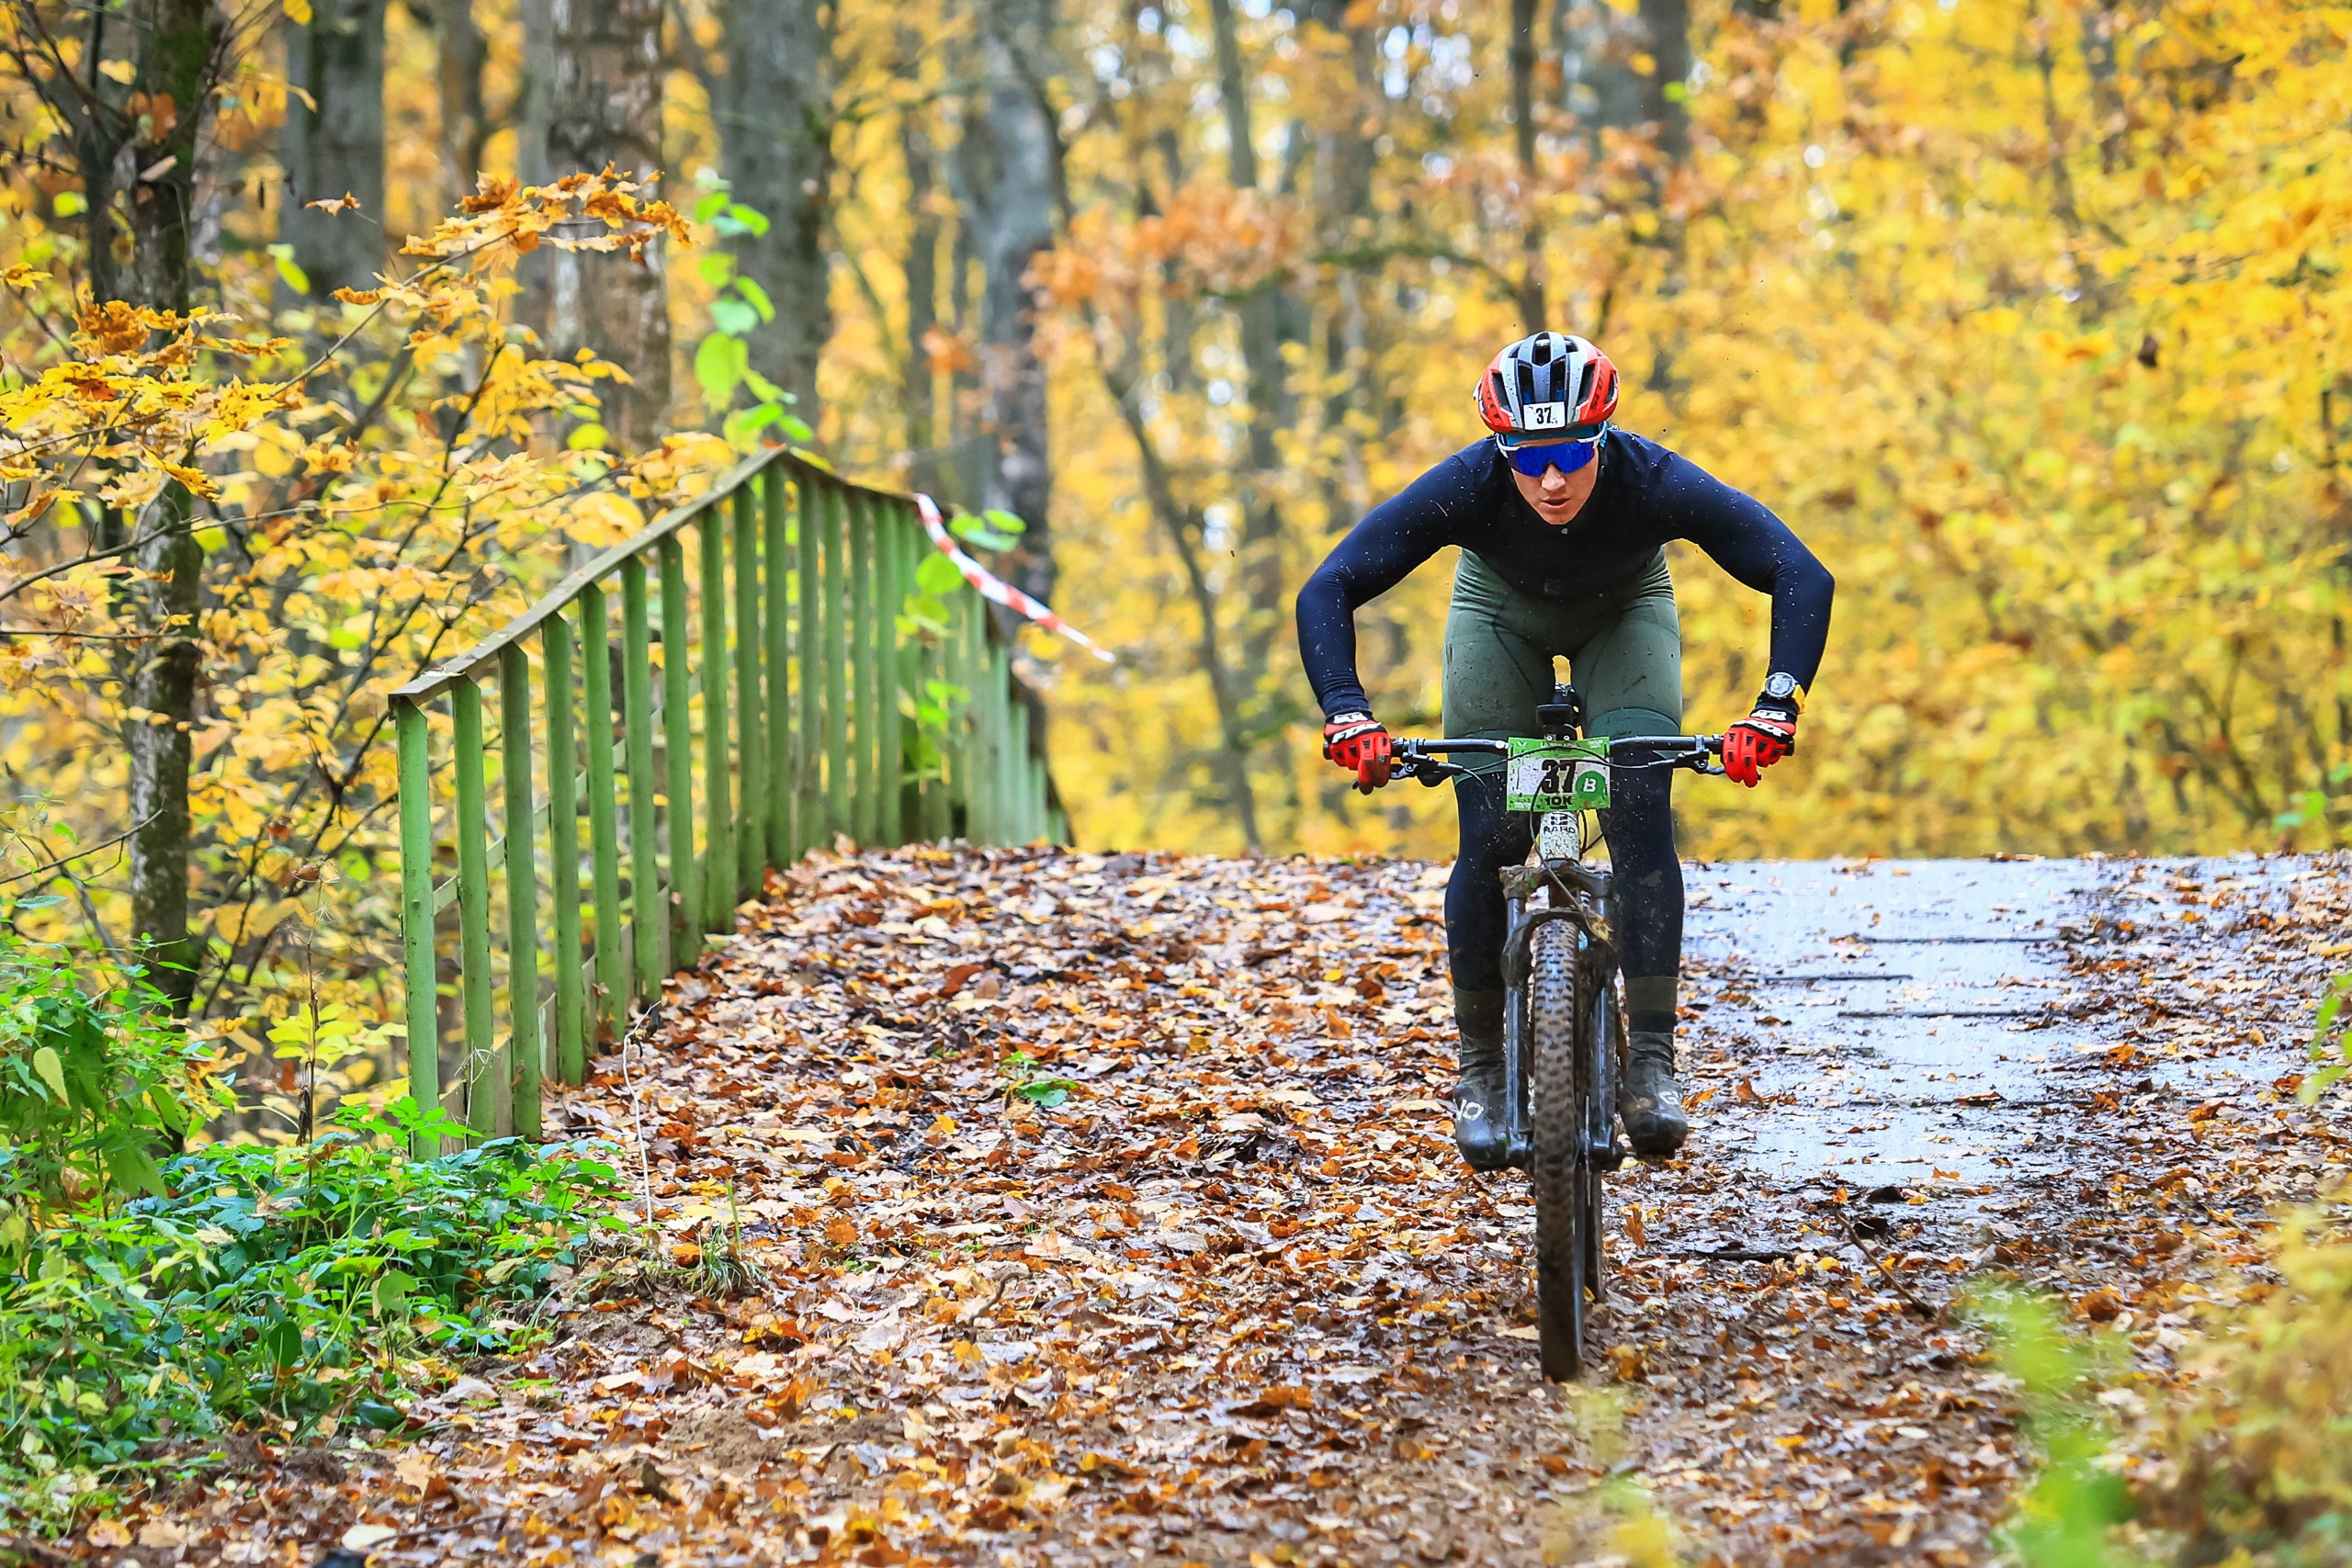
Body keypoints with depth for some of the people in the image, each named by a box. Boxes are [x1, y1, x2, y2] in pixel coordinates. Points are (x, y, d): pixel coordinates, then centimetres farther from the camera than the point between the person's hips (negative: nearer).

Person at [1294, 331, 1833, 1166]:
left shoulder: (1654, 481, -38)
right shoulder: (1465, 487, -37)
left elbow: (1803, 577, -37)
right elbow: (1327, 591, -35)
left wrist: (1776, 708, -50)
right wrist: (1346, 715, -49)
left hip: (1625, 612, 0)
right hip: (1502, 610, 0)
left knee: (1642, 822, -20)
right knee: (1488, 841, -11)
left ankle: (1651, 1062, -14)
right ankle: (1481, 1066, 5)